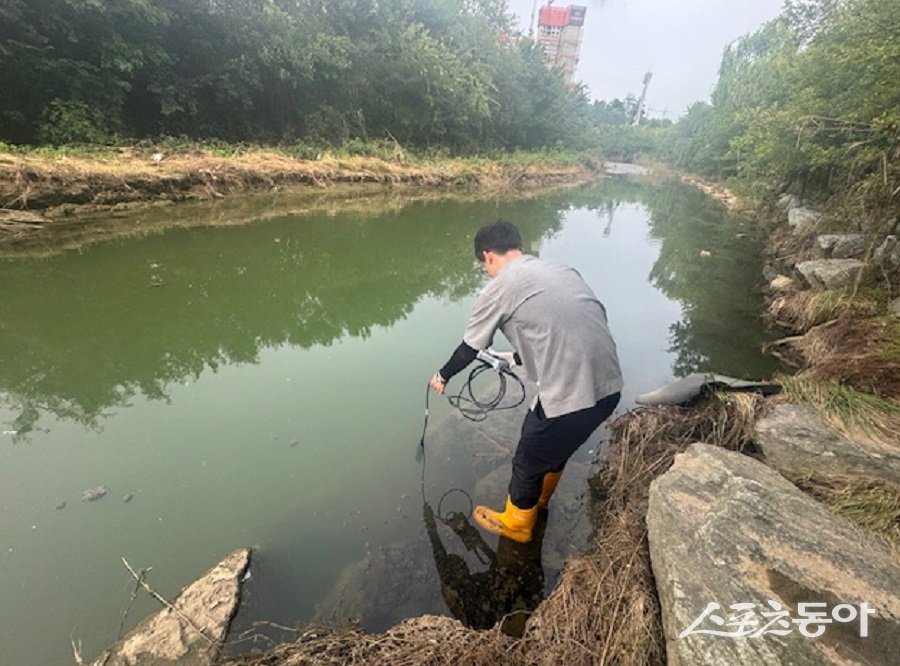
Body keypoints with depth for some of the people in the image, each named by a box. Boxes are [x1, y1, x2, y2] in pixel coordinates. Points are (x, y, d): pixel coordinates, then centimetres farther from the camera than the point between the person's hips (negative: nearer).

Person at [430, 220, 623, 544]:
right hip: (609, 385, 8)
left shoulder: (498, 289, -5)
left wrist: (443, 375, 28)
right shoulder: (561, 269, 15)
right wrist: (519, 358, 41)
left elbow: (469, 348, 8)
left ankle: (516, 523, 45)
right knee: (556, 445, 33)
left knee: (528, 463, 20)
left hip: (569, 396, -8)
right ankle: (540, 497, 59)